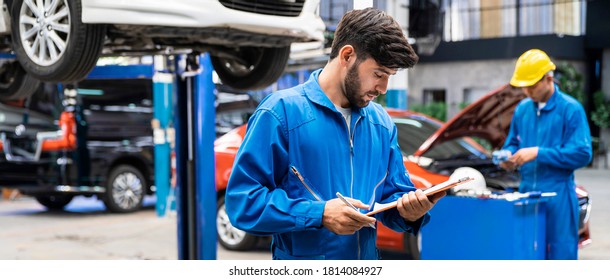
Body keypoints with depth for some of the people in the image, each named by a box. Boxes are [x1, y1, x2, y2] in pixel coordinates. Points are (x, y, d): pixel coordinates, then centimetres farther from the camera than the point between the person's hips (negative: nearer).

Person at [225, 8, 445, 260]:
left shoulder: (382, 123, 6)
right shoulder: (281, 111, -13)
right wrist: (319, 214, -25)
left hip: (367, 258, 5)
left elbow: (392, 193, 10)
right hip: (300, 266, -5)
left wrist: (408, 210, -12)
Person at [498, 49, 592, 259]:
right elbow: (512, 142, 23)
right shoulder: (522, 109, 12)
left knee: (561, 254, -3)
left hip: (558, 195, -5)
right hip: (526, 192, 5)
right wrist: (508, 155, -1)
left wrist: (538, 153, -16)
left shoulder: (571, 109, -6)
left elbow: (582, 153, -12)